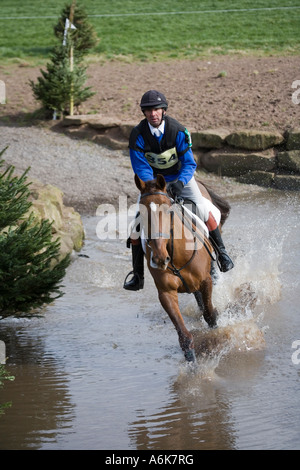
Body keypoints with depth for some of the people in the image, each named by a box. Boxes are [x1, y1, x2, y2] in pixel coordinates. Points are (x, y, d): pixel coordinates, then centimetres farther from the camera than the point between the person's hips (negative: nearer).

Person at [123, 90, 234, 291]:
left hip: (180, 175, -1)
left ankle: (222, 252, 4)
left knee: (202, 211, -18)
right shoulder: (138, 135, -19)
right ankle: (137, 276, -2)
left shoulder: (178, 131, -21)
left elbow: (189, 163, -20)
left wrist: (180, 182, -39)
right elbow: (141, 168, -19)